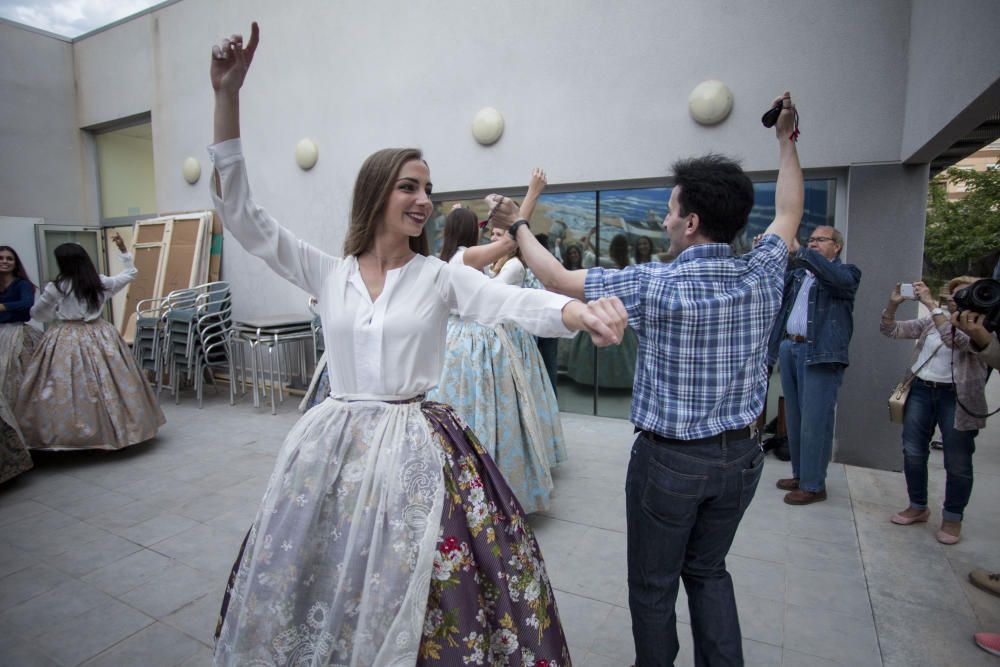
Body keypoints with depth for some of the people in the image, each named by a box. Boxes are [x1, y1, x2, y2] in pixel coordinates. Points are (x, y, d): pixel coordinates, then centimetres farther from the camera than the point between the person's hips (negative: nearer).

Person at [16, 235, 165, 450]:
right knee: (105, 384, 6)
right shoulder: (101, 282, 0)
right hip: (99, 335, 3)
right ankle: (113, 429, 13)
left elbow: (36, 313, 7)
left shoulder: (56, 287, -7)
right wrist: (123, 250, 24)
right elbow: (130, 273, 18)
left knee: (65, 388, 1)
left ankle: (63, 435, 4)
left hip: (67, 340, -3)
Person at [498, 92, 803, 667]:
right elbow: (790, 211, 16)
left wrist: (518, 228, 4)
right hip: (740, 454, 6)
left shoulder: (655, 285, -20)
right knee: (709, 571, 25)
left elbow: (558, 279, -12)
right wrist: (788, 140, 28)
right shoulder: (762, 276, -5)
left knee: (653, 586, 15)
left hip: (669, 458, -6)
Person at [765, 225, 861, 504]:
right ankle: (800, 474, 24)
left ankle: (814, 485, 7)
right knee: (793, 418, 11)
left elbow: (837, 277, -20)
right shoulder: (796, 272, 18)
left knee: (814, 422, -4)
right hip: (789, 348, 6)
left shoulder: (847, 272, 2)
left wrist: (798, 251, -27)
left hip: (820, 355, -6)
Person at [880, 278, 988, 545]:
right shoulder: (932, 321, 10)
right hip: (921, 390, 5)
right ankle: (918, 507, 26)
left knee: (957, 462, 4)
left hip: (958, 398, -5)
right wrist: (893, 303, -13)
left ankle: (952, 518, 21)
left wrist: (931, 303, -30)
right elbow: (890, 329, 5)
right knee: (913, 454, 9)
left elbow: (956, 340, -28)